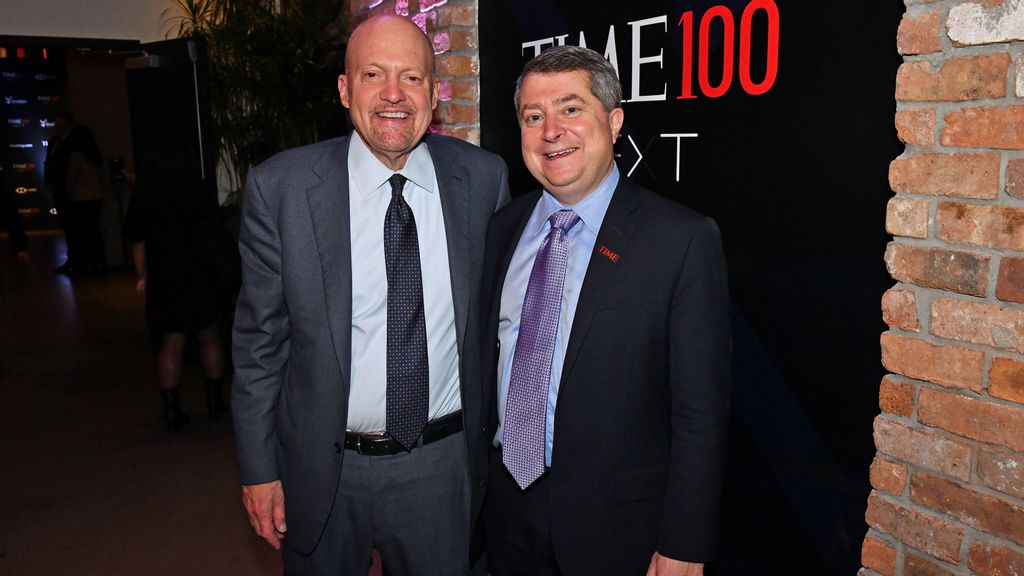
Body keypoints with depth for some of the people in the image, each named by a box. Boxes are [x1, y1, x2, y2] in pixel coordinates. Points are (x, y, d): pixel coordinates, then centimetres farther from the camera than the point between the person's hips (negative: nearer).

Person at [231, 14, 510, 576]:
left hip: (444, 466, 1)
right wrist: (258, 468, -2)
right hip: (324, 468, -1)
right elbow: (259, 338, -4)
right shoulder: (279, 186, -11)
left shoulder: (484, 177, -6)